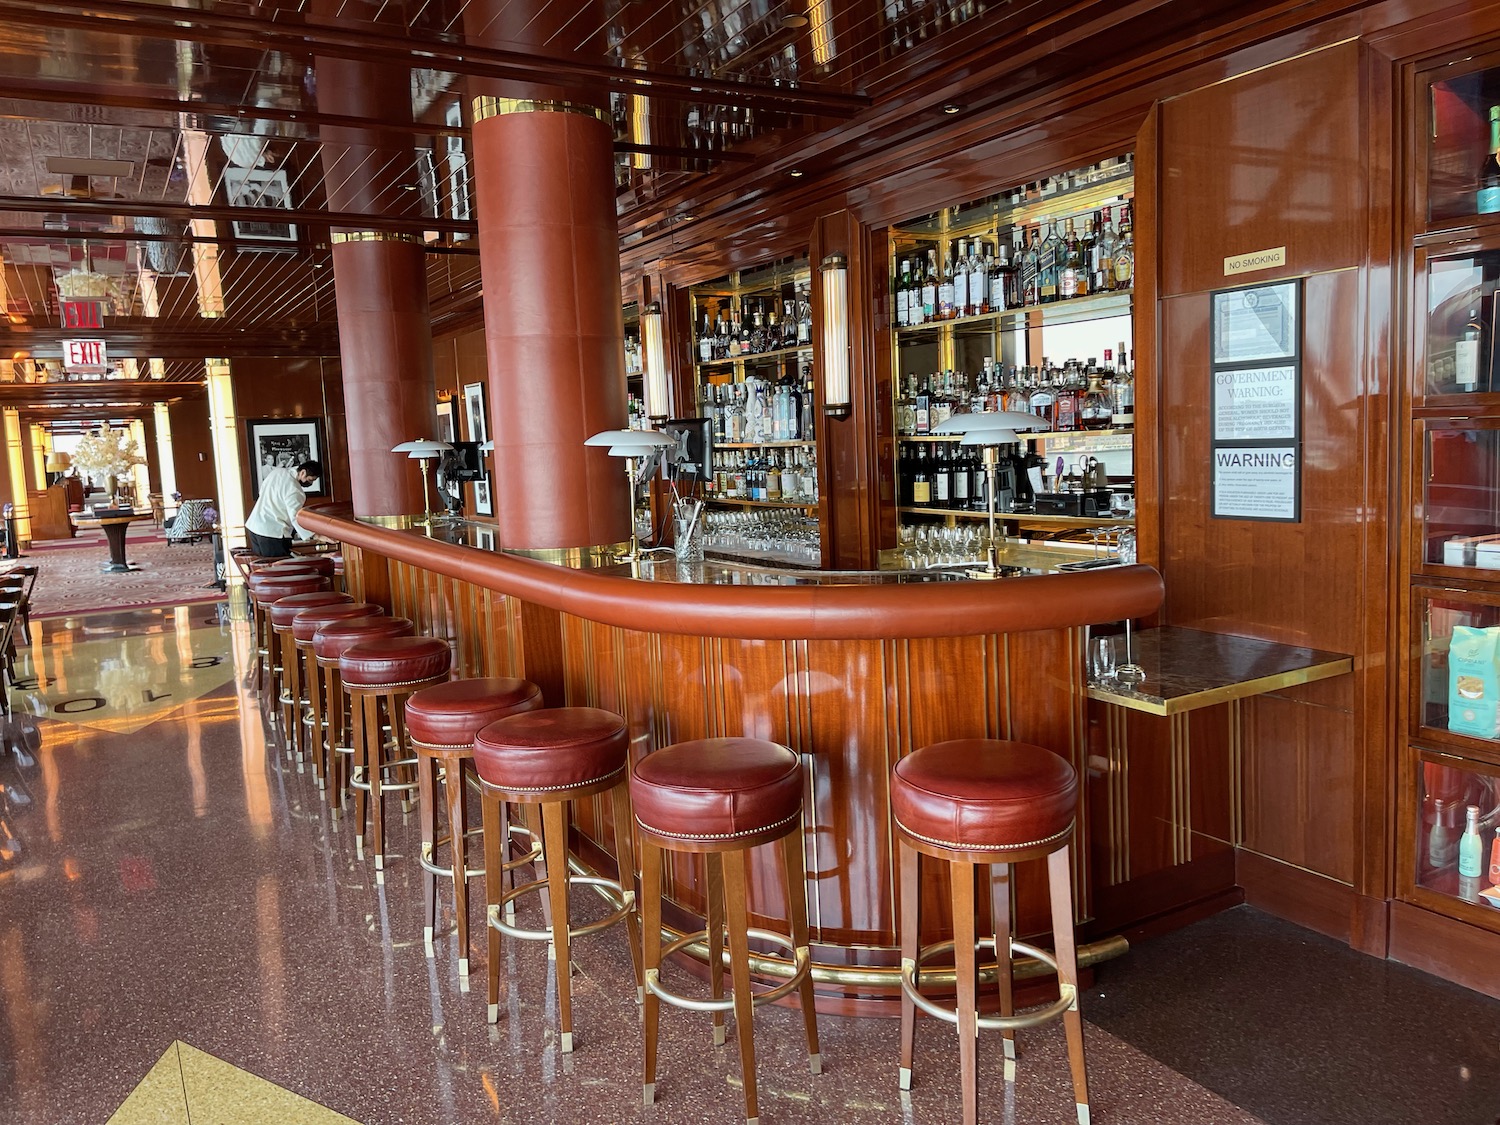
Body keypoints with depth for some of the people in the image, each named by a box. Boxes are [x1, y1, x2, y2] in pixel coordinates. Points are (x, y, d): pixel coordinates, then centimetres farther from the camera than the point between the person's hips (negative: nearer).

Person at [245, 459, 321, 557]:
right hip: (273, 533, -9)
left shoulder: (276, 472, 6)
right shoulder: (294, 491, -20)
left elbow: (261, 491, 17)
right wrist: (313, 536, -28)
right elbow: (296, 518, -26)